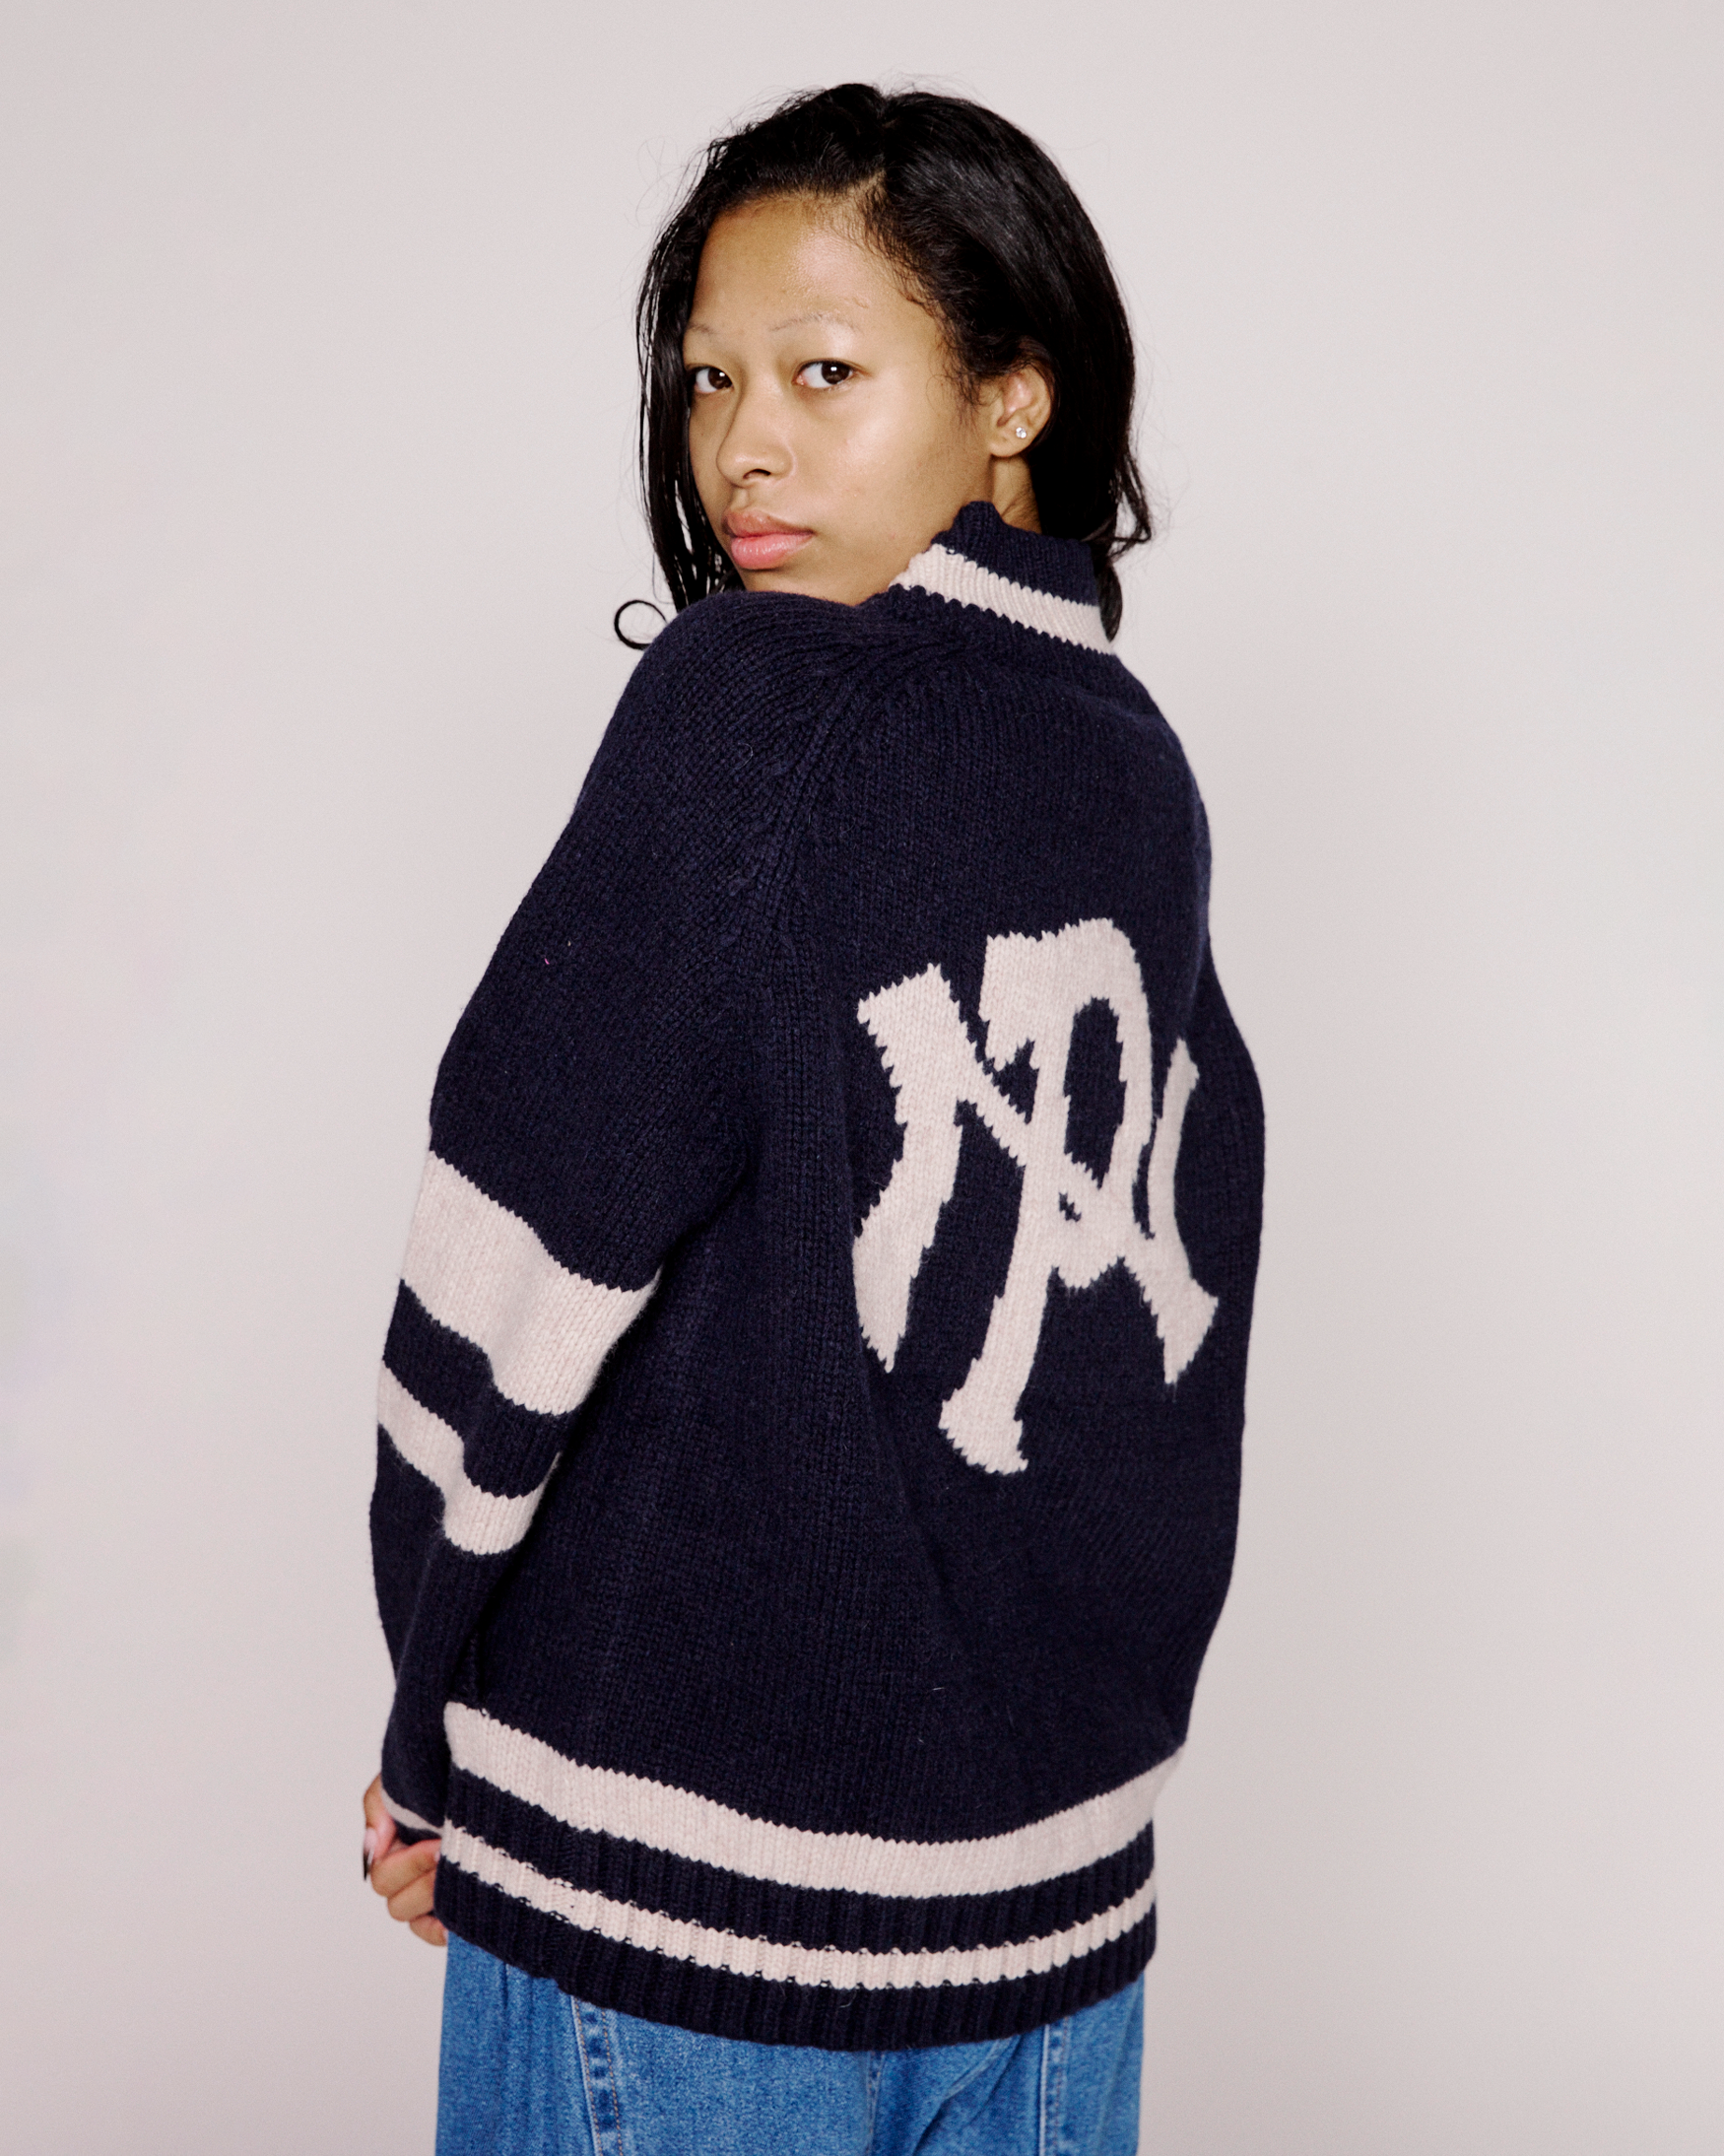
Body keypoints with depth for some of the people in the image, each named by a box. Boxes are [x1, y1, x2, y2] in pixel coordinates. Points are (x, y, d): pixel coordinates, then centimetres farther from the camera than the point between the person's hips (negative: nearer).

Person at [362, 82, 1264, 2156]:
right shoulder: (1138, 762, 4)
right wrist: (1074, 1703, 15)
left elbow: (531, 1247, -16)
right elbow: (1186, 1280, 8)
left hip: (685, 1874, -5)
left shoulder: (753, 699, -15)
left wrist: (427, 1741, -3)